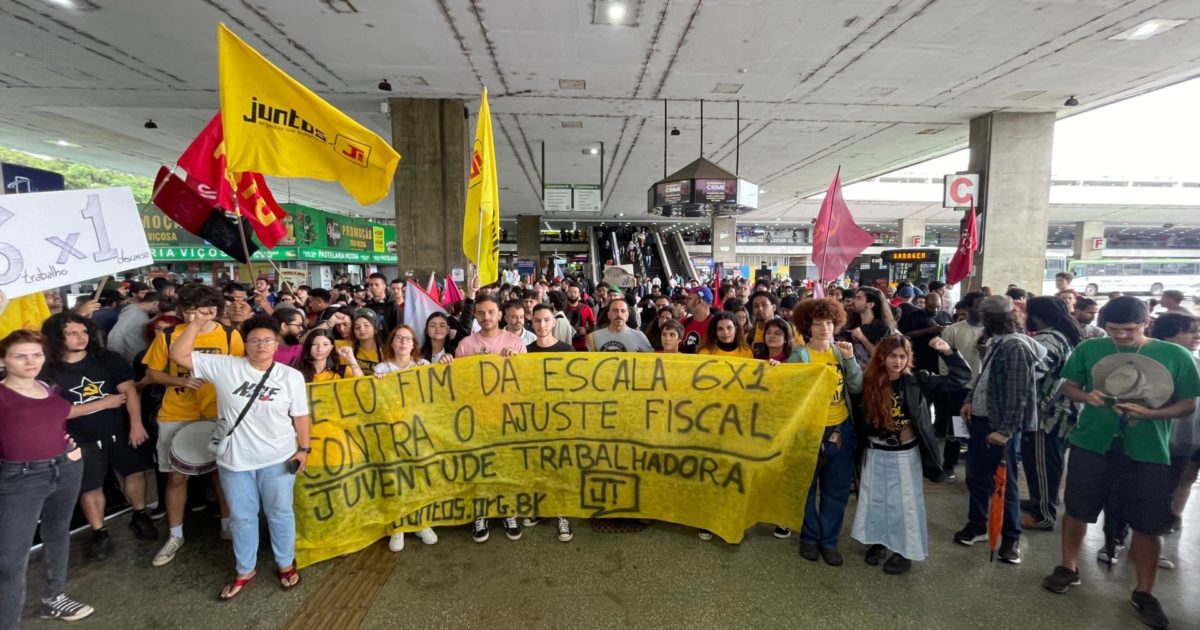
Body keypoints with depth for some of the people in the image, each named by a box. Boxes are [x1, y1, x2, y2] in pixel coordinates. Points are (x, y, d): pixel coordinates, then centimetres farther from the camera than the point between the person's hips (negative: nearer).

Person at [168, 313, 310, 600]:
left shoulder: (291, 376, -6)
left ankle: (285, 564, 33)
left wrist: (304, 449, -4)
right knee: (241, 516, 16)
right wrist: (196, 324, -16)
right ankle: (245, 571, 36)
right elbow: (178, 355, -7)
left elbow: (300, 416, -1)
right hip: (235, 460, 1)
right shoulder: (224, 367, -6)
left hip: (278, 459, -1)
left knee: (280, 513, 12)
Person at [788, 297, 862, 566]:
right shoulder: (799, 356, -12)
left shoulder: (841, 351, 0)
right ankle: (810, 537, 30)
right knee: (807, 486, 12)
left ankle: (829, 539, 28)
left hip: (842, 428, 4)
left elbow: (857, 388, -4)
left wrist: (850, 359, -14)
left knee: (837, 489, 13)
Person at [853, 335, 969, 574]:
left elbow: (962, 377, -10)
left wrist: (948, 352, -21)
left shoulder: (918, 381, -10)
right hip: (877, 454, 1)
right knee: (876, 500, 15)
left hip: (906, 454, -1)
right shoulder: (869, 383, -10)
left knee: (906, 503, 10)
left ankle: (905, 551, 27)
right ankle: (877, 541, 35)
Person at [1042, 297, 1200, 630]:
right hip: (1091, 444, 1)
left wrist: (1149, 413, -19)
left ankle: (1144, 592, 26)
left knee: (1148, 524, 7)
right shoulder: (1089, 349, -1)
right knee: (1077, 510, 11)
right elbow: (1070, 385, 8)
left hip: (1148, 452, 0)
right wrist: (1086, 396, -14)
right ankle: (1068, 568, 31)